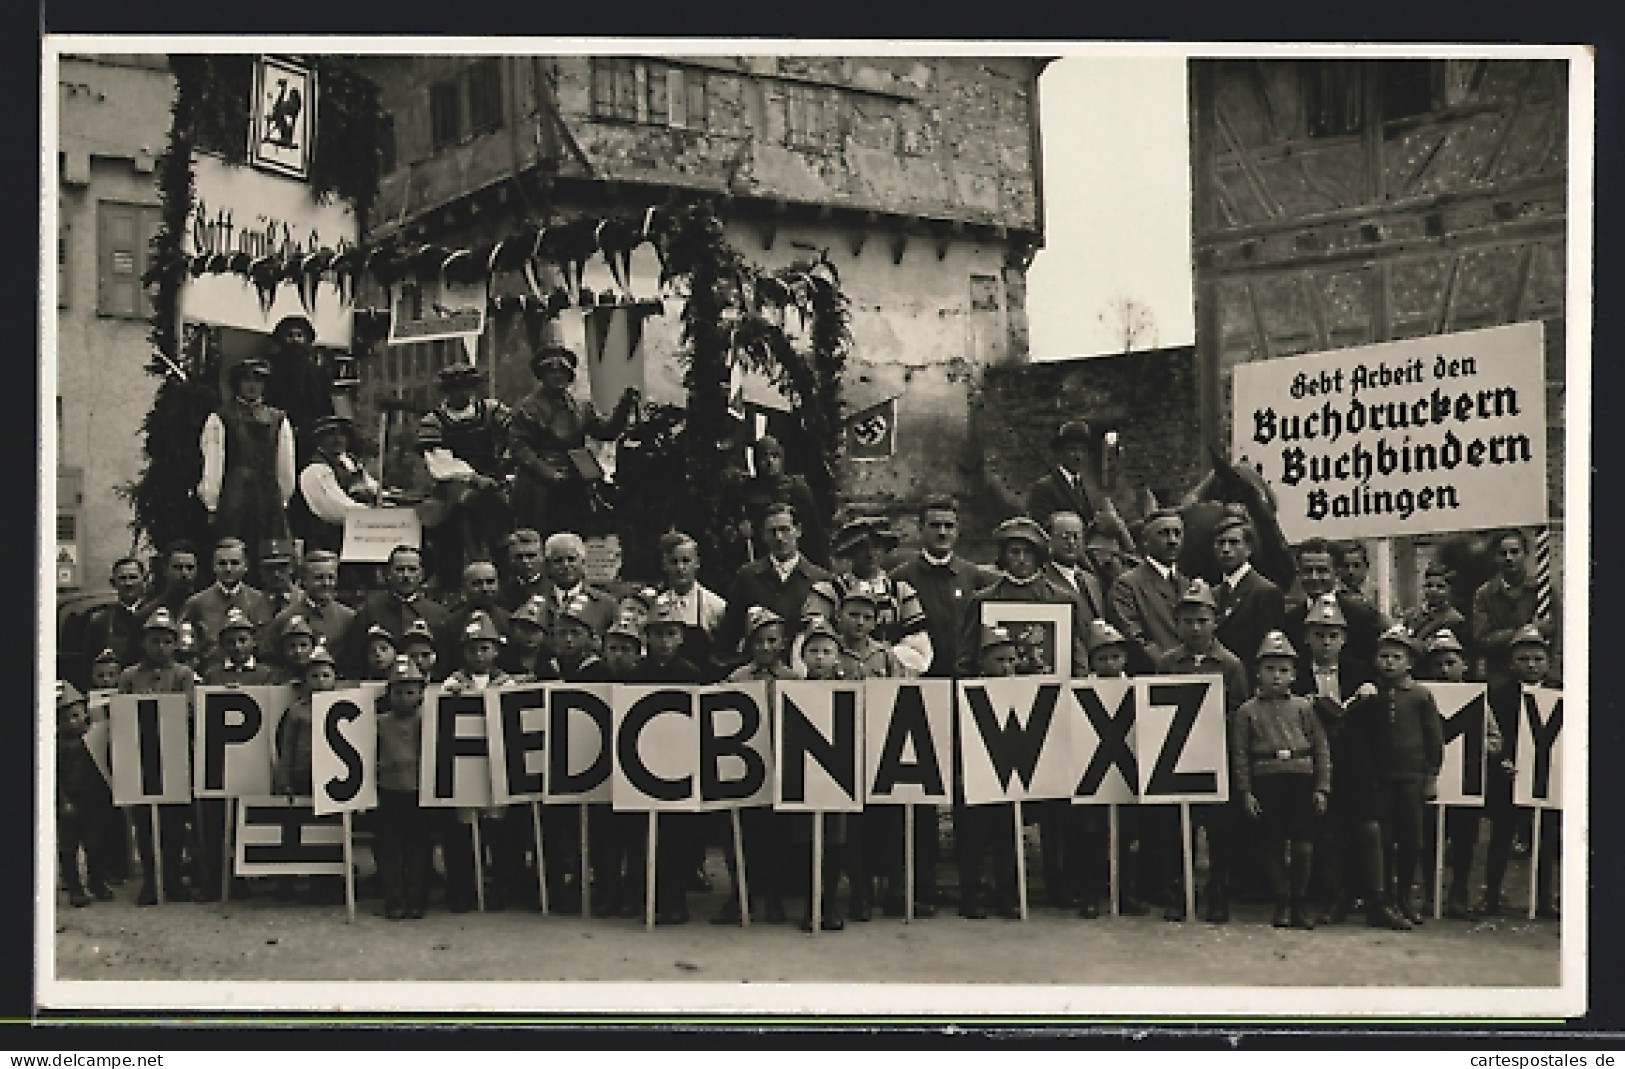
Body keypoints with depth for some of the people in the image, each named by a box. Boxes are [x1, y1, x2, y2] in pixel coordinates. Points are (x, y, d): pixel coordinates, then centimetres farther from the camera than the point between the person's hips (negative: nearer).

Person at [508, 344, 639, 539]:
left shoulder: (581, 408, 16)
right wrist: (550, 474, -17)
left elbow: (606, 431, 9)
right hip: (540, 492, -4)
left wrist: (624, 407, -6)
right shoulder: (527, 408, 2)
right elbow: (521, 449, -5)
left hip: (576, 492, 4)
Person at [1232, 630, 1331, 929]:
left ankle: (1301, 905, 8)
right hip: (1266, 783, 0)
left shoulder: (1304, 707, 9)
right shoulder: (1247, 711, 6)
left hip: (1301, 781, 0)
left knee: (1303, 846, -5)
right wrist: (1246, 792, -2)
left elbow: (1322, 748, 9)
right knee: (1274, 847, 3)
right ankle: (1282, 904, 13)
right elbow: (1239, 754, 4)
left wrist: (1322, 789, 2)